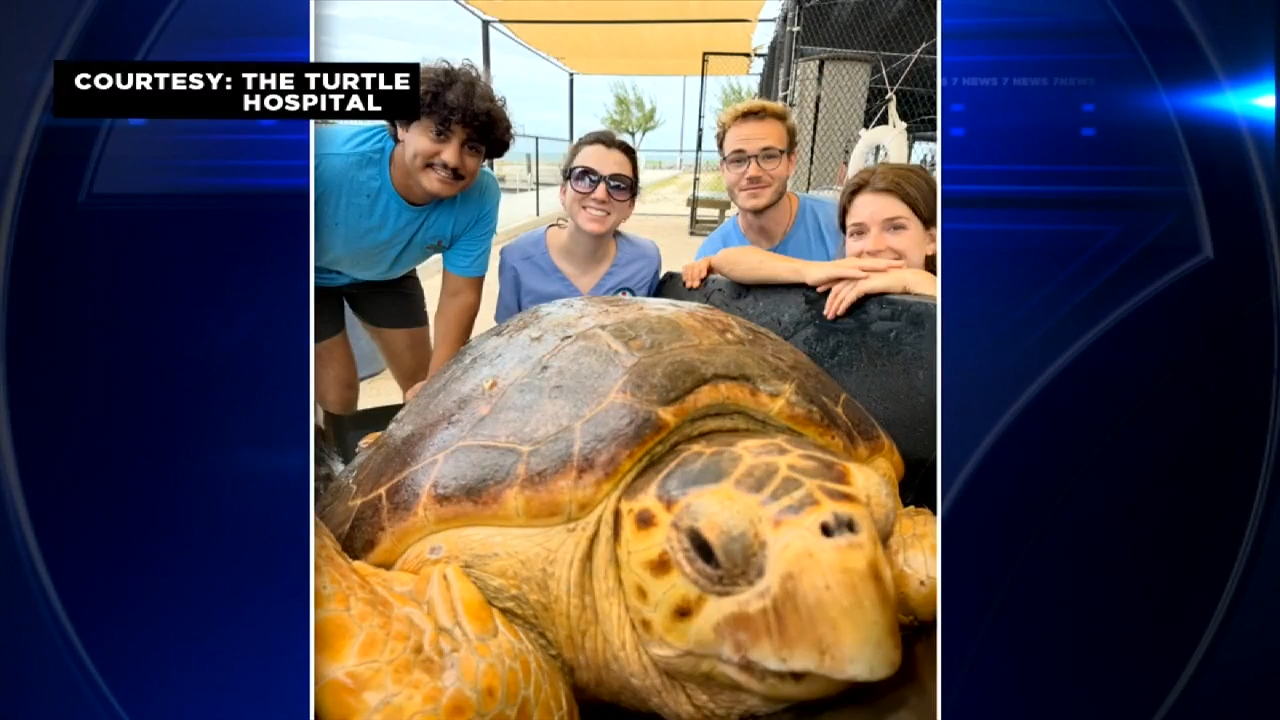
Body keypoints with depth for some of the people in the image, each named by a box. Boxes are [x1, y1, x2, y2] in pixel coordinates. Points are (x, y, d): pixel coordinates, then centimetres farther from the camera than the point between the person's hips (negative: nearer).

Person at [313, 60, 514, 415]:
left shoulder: (480, 197, -31)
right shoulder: (328, 159, -41)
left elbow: (460, 295, -21)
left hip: (386, 273, 3)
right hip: (319, 272, -3)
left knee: (423, 384, 9)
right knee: (337, 399, -7)